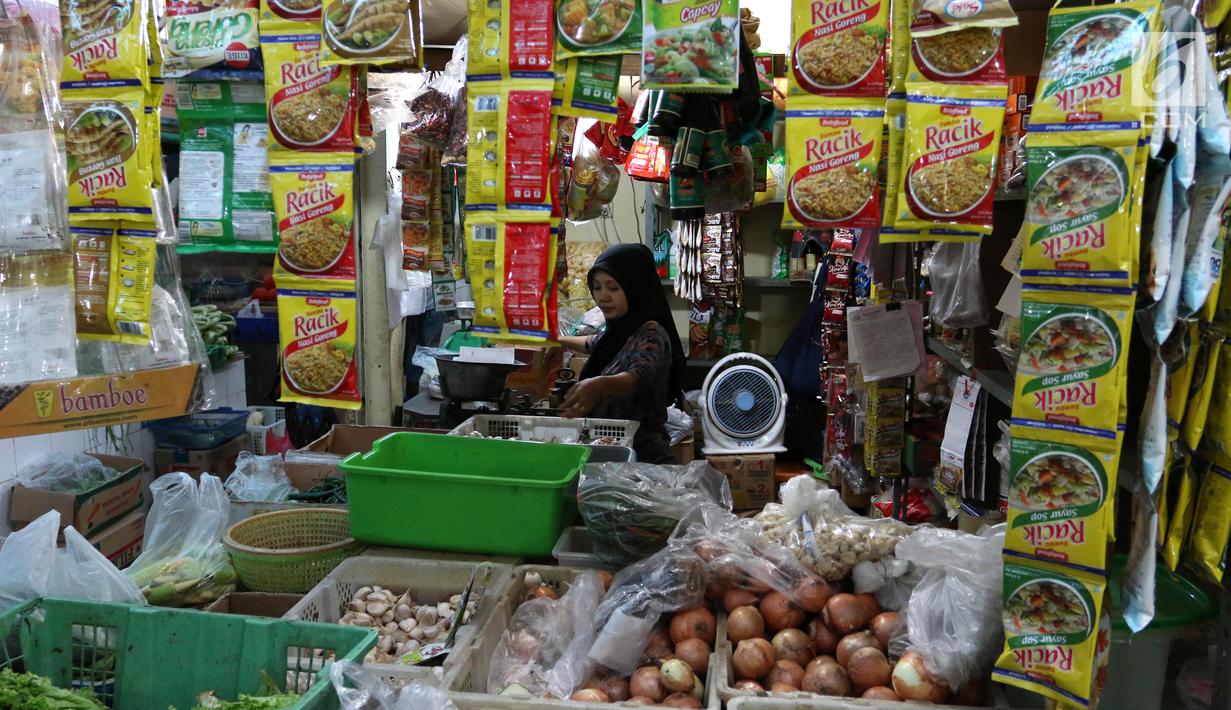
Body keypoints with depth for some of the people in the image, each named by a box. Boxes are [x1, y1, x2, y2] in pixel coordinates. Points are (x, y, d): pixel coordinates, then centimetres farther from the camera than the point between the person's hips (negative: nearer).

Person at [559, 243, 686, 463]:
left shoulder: (651, 336, -17)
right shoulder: (621, 331, 10)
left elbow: (638, 377, -38)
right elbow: (595, 344, 34)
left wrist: (601, 384, -56)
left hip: (641, 455, -8)